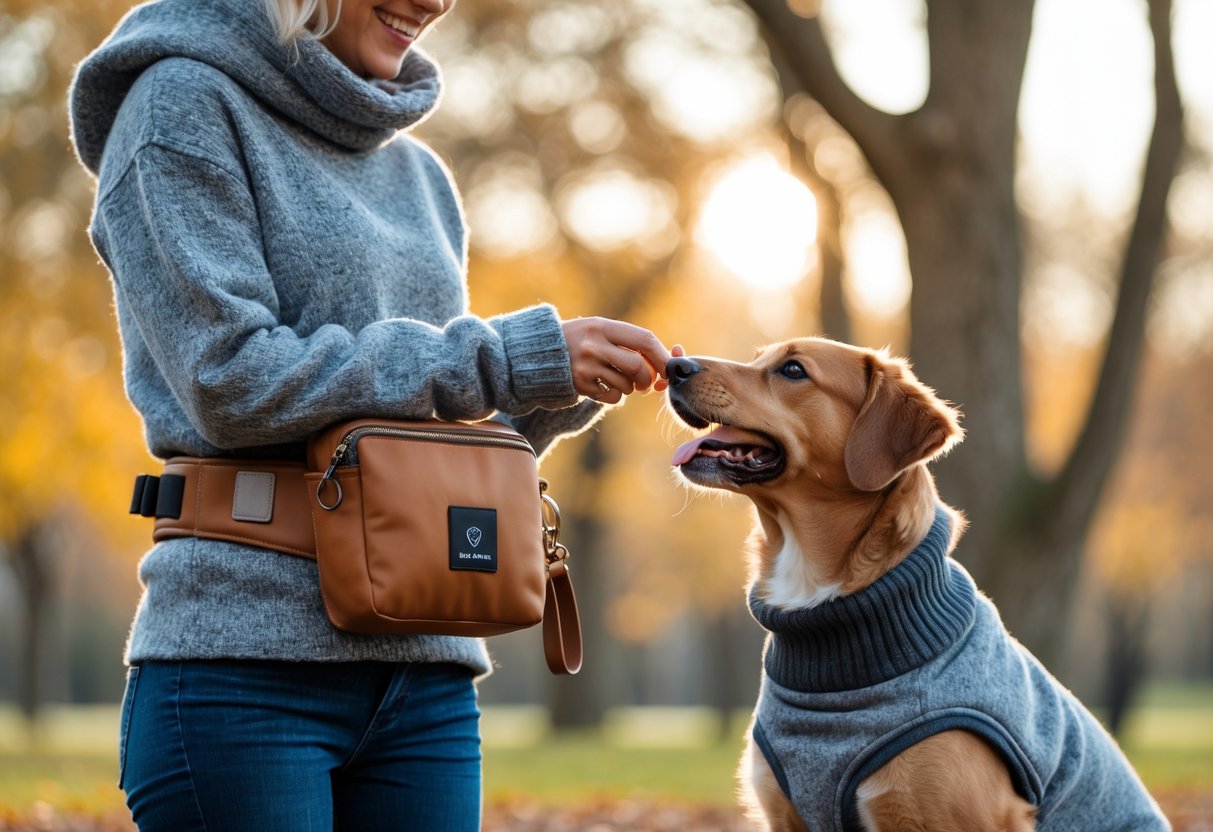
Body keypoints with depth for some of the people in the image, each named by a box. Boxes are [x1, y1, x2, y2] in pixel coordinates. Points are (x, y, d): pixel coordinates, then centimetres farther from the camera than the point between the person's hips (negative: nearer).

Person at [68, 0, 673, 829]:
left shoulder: (419, 174, 19)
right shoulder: (185, 101, -1)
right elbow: (231, 380, -13)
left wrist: (558, 391, 0)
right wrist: (507, 359, -12)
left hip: (428, 671, 6)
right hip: (247, 660, -6)